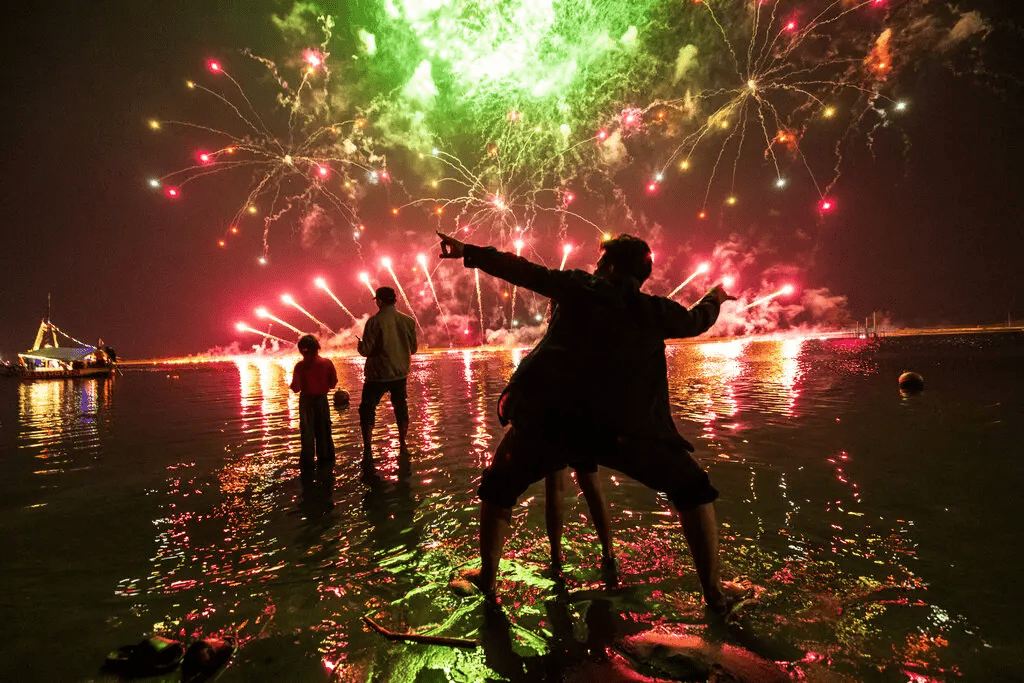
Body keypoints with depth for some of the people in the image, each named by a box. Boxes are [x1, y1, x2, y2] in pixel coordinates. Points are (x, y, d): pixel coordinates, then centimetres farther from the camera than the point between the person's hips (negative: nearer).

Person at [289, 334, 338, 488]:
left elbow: (296, 388, -14)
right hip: (322, 400, 2)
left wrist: (291, 385, 7)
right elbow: (333, 383, -3)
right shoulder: (326, 363, -5)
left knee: (307, 436, 7)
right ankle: (326, 471, 16)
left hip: (306, 402, -1)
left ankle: (308, 471, 10)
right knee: (324, 435, 11)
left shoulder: (300, 366, -11)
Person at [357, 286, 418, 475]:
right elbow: (413, 348, 6)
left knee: (367, 410, 8)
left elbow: (366, 350, -14)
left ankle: (367, 451, 5)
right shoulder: (408, 321, -3)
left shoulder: (374, 321, -14)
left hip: (377, 376, -4)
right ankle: (403, 447, 25)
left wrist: (361, 343, 8)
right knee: (401, 409, 18)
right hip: (400, 374, 4)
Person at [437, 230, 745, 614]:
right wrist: (715, 299, 57)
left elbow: (521, 271, 13)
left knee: (498, 488, 23)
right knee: (693, 490, 22)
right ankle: (714, 590, 23)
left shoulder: (580, 287, 12)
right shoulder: (655, 310, 16)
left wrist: (467, 252, 23)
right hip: (626, 425, 1)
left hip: (550, 417, 0)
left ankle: (487, 578, 30)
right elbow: (694, 321, 35)